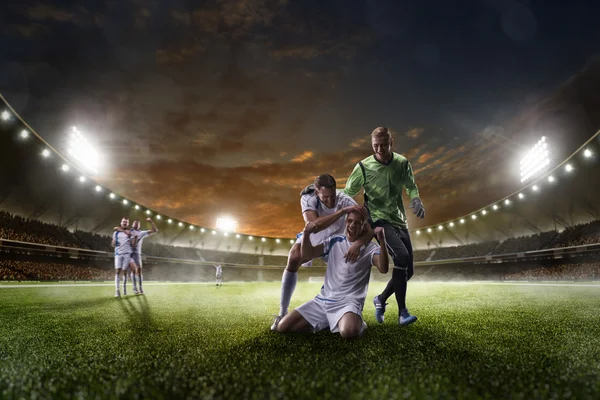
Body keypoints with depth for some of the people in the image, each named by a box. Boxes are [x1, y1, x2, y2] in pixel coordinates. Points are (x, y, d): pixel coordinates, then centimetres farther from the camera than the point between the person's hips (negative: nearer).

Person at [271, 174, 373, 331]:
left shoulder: (345, 200, -34)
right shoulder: (308, 198, -35)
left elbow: (368, 231, -39)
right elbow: (314, 226, -53)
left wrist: (357, 244, -61)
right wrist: (342, 211, -58)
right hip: (312, 237, -1)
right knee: (293, 260, -26)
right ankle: (282, 313, -17)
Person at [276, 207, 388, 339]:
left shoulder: (369, 248, -2)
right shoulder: (335, 241, 9)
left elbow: (383, 269, -20)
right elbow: (307, 254, 2)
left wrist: (382, 241, -35)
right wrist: (306, 234, -17)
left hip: (349, 302, -5)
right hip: (323, 300, 5)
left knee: (348, 332, -40)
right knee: (282, 327, -5)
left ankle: (357, 323, -2)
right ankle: (327, 323, 10)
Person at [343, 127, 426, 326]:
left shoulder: (402, 163, -2)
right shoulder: (363, 167, -11)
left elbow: (411, 187, 11)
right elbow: (347, 194, -1)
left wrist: (416, 199, -11)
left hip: (399, 221, 5)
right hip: (378, 220, -5)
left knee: (408, 269, 4)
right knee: (401, 256, -28)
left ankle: (381, 299, 28)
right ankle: (402, 312, -18)